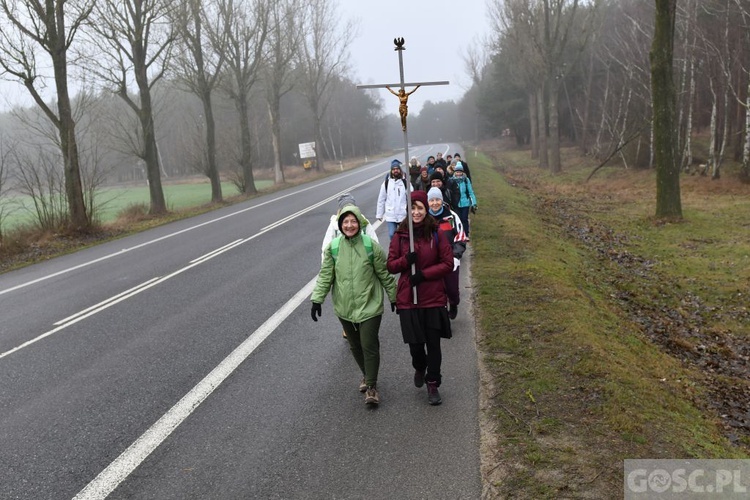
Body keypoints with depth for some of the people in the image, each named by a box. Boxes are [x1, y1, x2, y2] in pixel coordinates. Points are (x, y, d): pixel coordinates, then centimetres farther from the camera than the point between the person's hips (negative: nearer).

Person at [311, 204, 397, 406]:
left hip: (369, 306, -3)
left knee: (369, 346, -5)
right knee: (355, 346, 16)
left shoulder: (371, 246, -9)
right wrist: (317, 299, -4)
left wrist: (393, 297, 6)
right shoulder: (333, 247, -4)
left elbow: (385, 274, 0)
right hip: (344, 308, 3)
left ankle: (371, 386, 10)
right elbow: (325, 276, 1)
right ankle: (367, 375, 39)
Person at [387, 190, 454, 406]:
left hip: (434, 298, -1)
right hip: (408, 299, 1)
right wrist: (406, 260, -17)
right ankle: (419, 368, 39)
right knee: (415, 343, 5)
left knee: (433, 343, 5)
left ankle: (433, 385, 22)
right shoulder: (400, 236, 0)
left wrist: (424, 274, -14)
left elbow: (448, 264, -3)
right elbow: (391, 265, 4)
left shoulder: (436, 234, -4)